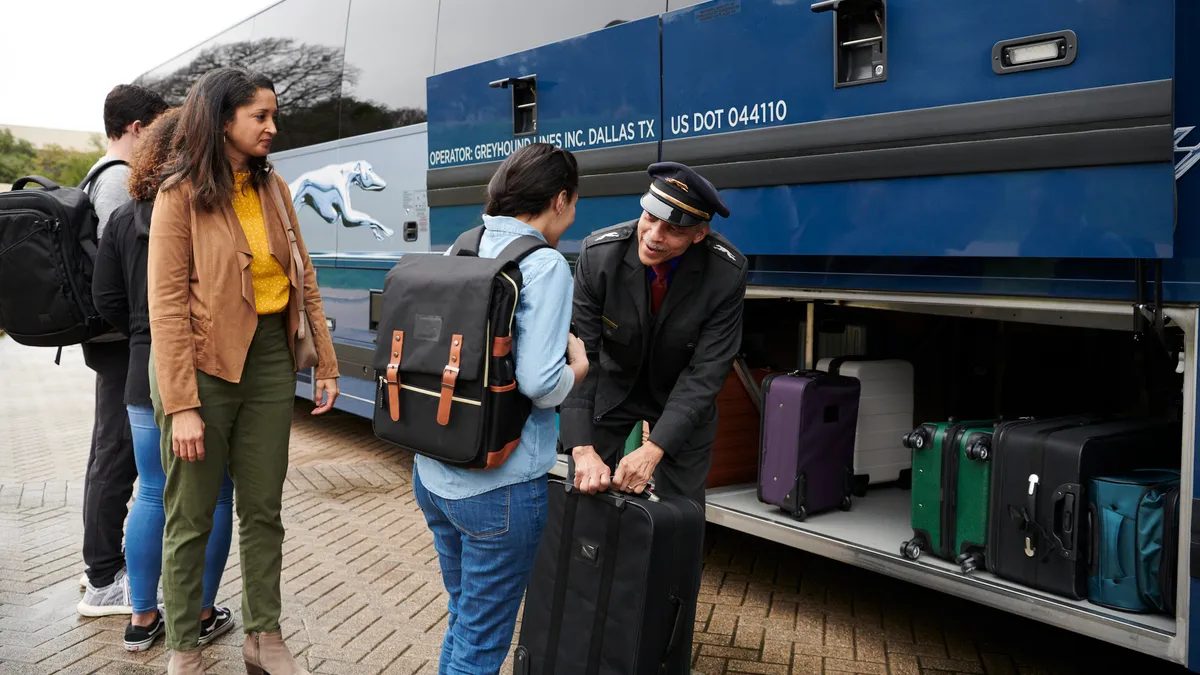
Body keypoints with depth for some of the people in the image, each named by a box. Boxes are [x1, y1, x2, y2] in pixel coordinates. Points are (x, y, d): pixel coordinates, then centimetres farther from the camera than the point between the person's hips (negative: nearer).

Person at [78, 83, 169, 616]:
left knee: (110, 452, 17)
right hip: (126, 340, -11)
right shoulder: (121, 181, -15)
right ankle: (104, 584, 1)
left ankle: (103, 563, 28)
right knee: (117, 456, -6)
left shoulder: (105, 177, 17)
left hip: (113, 338, 11)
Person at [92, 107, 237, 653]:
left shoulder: (123, 218, 4)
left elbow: (106, 299, 6)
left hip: (147, 378, 5)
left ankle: (142, 618, 25)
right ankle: (202, 616, 20)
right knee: (212, 499, 9)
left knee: (152, 496, 16)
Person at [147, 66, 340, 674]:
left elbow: (303, 277, 9)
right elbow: (166, 304, -14)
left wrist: (326, 362, 6)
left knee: (263, 508, 13)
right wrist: (181, 406, -18)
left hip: (270, 359, 5)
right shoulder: (181, 193, -9)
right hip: (205, 364, -5)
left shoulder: (273, 188, 7)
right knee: (191, 516, 7)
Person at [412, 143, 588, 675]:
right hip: (498, 488, -7)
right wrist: (578, 368, -1)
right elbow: (539, 383, -23)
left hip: (433, 475, 7)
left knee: (464, 620, 25)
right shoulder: (545, 265, -15)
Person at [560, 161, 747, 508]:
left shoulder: (727, 272, -27)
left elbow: (705, 372, -24)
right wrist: (583, 449, -33)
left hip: (681, 394, 0)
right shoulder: (599, 254, -26)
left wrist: (652, 450, -32)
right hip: (610, 386, 0)